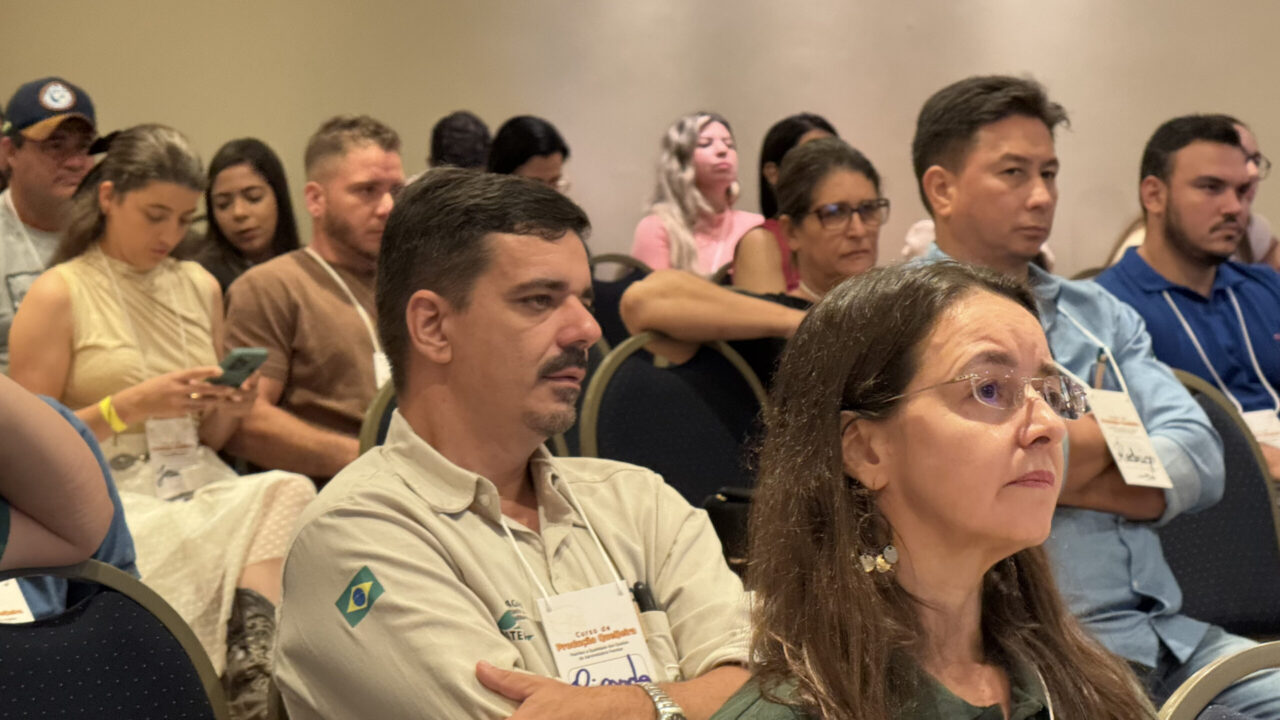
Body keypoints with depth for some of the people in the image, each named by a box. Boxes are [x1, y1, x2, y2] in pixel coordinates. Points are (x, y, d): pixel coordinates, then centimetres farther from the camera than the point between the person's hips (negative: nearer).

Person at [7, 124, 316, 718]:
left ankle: (251, 669, -37)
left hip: (198, 487, 5)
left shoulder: (201, 287, 16)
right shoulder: (58, 295, 0)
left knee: (291, 490, -30)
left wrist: (229, 409, -1)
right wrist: (132, 405, -13)